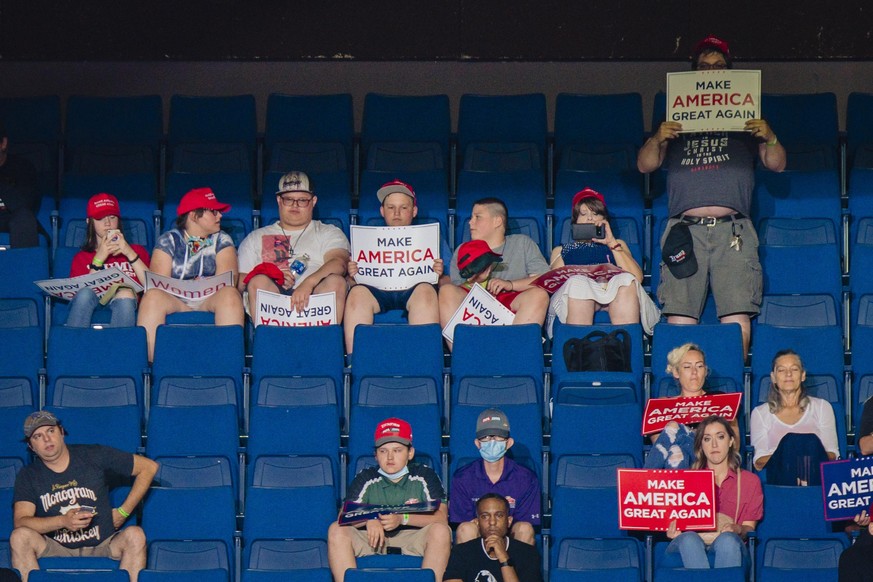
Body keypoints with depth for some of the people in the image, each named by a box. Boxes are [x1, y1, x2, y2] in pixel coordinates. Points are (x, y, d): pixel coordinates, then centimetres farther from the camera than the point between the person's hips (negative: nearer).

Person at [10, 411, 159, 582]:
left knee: (135, 535, -30)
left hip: (101, 548, 0)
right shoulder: (28, 477, 5)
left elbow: (149, 467, 8)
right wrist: (63, 521, -26)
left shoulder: (94, 457, 3)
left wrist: (123, 512, 5)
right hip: (56, 552, 1)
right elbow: (20, 522, -11)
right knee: (20, 536, -27)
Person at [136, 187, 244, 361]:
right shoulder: (168, 241, 9)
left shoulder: (222, 241, 13)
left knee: (230, 294, -32)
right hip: (174, 300, -1)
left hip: (211, 300, 1)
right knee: (153, 296, -32)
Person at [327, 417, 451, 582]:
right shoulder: (366, 479, 7)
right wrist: (369, 520, -25)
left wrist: (402, 518, -23)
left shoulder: (424, 476, 4)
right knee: (336, 530, -22)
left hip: (414, 542, -1)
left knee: (440, 530, -29)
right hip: (373, 541, 1)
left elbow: (441, 517, -9)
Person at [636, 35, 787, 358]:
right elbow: (645, 165, 16)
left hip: (732, 229, 0)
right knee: (679, 321, -10)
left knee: (738, 321, -13)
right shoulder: (677, 121, 22)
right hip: (685, 228, 0)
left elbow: (777, 164, 16)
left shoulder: (746, 121, 21)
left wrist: (770, 138, -4)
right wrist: (657, 139, -4)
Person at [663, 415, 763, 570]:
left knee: (727, 540, -38)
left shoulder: (750, 481, 21)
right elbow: (676, 520, 15)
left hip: (728, 550, 0)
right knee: (689, 539, -38)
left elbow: (749, 528, 13)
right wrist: (673, 532, -12)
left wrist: (736, 529, -13)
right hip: (688, 549, 1)